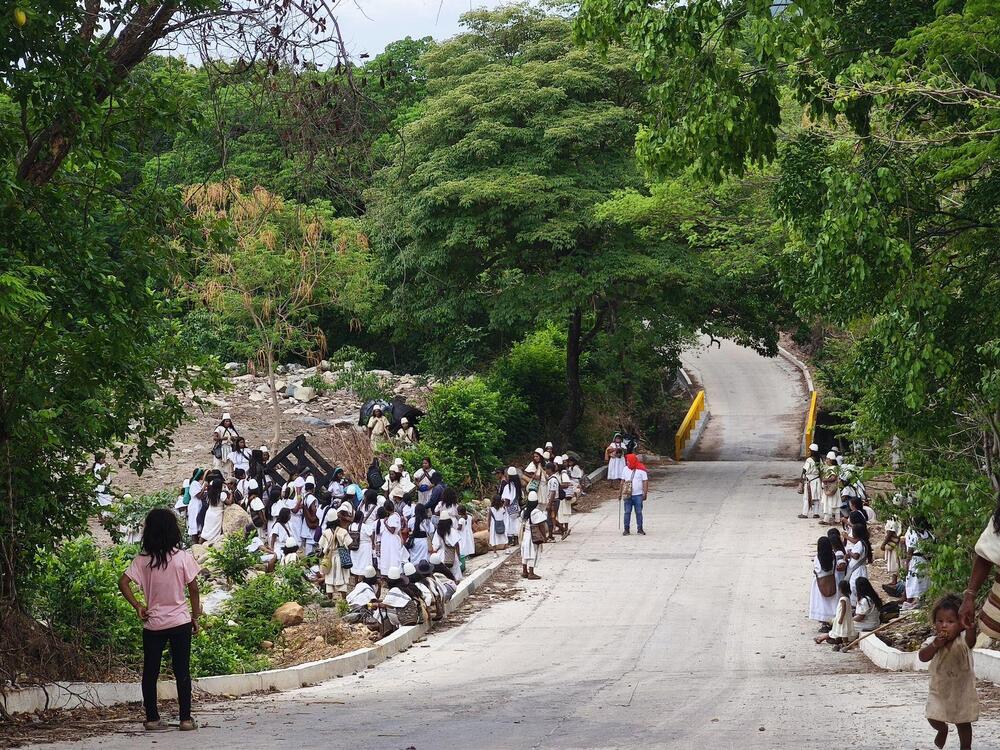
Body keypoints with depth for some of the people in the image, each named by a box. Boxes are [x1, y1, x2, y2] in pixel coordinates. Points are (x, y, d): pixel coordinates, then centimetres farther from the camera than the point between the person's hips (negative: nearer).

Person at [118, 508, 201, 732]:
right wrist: (195, 617, 5)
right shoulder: (183, 557, -7)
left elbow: (123, 583, -9)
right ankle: (186, 719, 6)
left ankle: (152, 719, 12)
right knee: (182, 672, 5)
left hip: (153, 624, 1)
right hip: (180, 621, -1)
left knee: (150, 672, 10)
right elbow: (193, 589, -5)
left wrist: (138, 607, -1)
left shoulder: (143, 559, -3)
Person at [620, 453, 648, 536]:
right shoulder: (626, 469, 6)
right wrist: (620, 493, 11)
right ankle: (626, 529, 7)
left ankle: (640, 528, 13)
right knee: (627, 512, 2)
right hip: (627, 495, 3)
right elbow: (622, 482, 12)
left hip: (638, 495, -3)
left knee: (639, 512, 3)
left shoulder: (641, 470, -5)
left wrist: (645, 493, -12)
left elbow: (645, 482, -5)